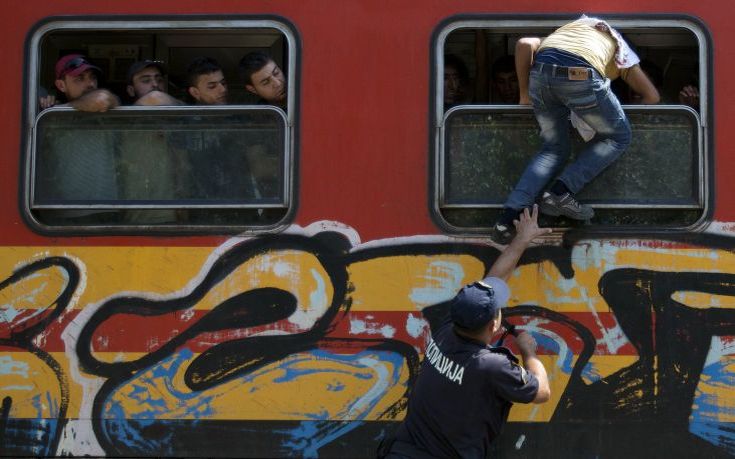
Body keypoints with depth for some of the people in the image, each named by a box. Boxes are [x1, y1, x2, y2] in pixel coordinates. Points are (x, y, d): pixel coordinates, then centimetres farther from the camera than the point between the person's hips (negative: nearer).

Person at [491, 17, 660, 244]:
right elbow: (652, 96, 28)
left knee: (554, 148, 21)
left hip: (541, 72, 4)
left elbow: (524, 44, 20)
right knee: (617, 137, 18)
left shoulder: (562, 31, 41)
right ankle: (560, 192, 2)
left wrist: (524, 92, 23)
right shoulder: (620, 48, 35)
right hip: (581, 76, -4)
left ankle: (508, 217, 5)